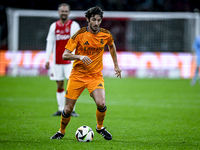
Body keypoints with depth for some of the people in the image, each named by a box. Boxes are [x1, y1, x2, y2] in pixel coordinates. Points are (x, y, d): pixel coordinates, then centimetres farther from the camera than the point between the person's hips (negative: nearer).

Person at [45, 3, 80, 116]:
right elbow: (50, 43, 12)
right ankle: (61, 109, 12)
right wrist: (47, 59, 6)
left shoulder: (74, 25, 1)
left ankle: (71, 110, -6)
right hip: (57, 61, 3)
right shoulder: (54, 26, 10)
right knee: (59, 85, 5)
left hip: (70, 61, -3)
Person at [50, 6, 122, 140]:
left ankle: (100, 127, 8)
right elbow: (65, 55, -12)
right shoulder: (80, 34, -12)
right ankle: (61, 132, 27)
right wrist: (80, 57, -29)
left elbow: (112, 46, 22)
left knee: (101, 104, -21)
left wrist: (116, 65, 21)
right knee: (68, 108, 0)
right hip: (77, 75, -1)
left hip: (96, 75, 1)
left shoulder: (106, 35, -3)